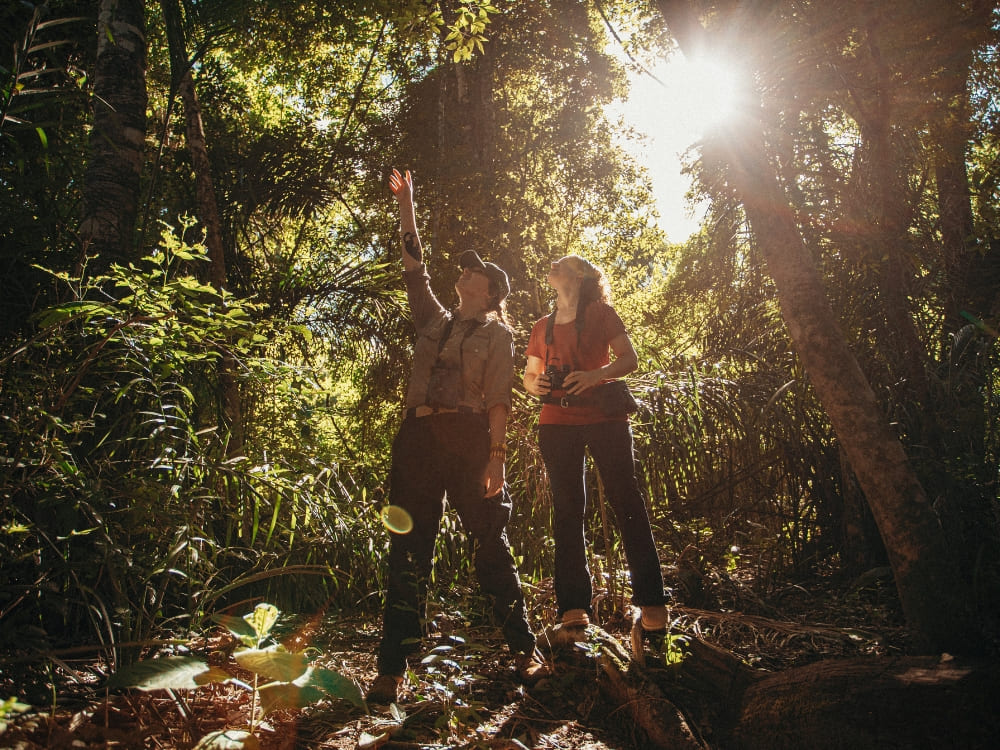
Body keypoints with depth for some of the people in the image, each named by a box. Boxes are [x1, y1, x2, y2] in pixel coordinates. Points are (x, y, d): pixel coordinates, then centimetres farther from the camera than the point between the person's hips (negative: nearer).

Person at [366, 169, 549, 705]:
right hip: (418, 438, 4)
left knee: (491, 544, -1)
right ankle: (391, 669, 5)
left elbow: (498, 398, -2)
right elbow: (414, 267, 20)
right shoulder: (435, 321, 21)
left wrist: (496, 457, -12)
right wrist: (405, 205, 20)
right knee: (409, 551, 2)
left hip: (467, 438, -4)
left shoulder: (497, 334, 8)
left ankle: (524, 650, 12)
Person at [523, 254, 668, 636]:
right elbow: (529, 376, 23)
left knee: (625, 498, -5)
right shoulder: (542, 327, 19)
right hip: (557, 422, 4)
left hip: (604, 416, -4)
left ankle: (650, 600, 0)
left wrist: (595, 375, -19)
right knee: (567, 509, 1)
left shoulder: (600, 312, 8)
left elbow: (630, 359, 0)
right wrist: (536, 384, -2)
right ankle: (574, 605, 3)